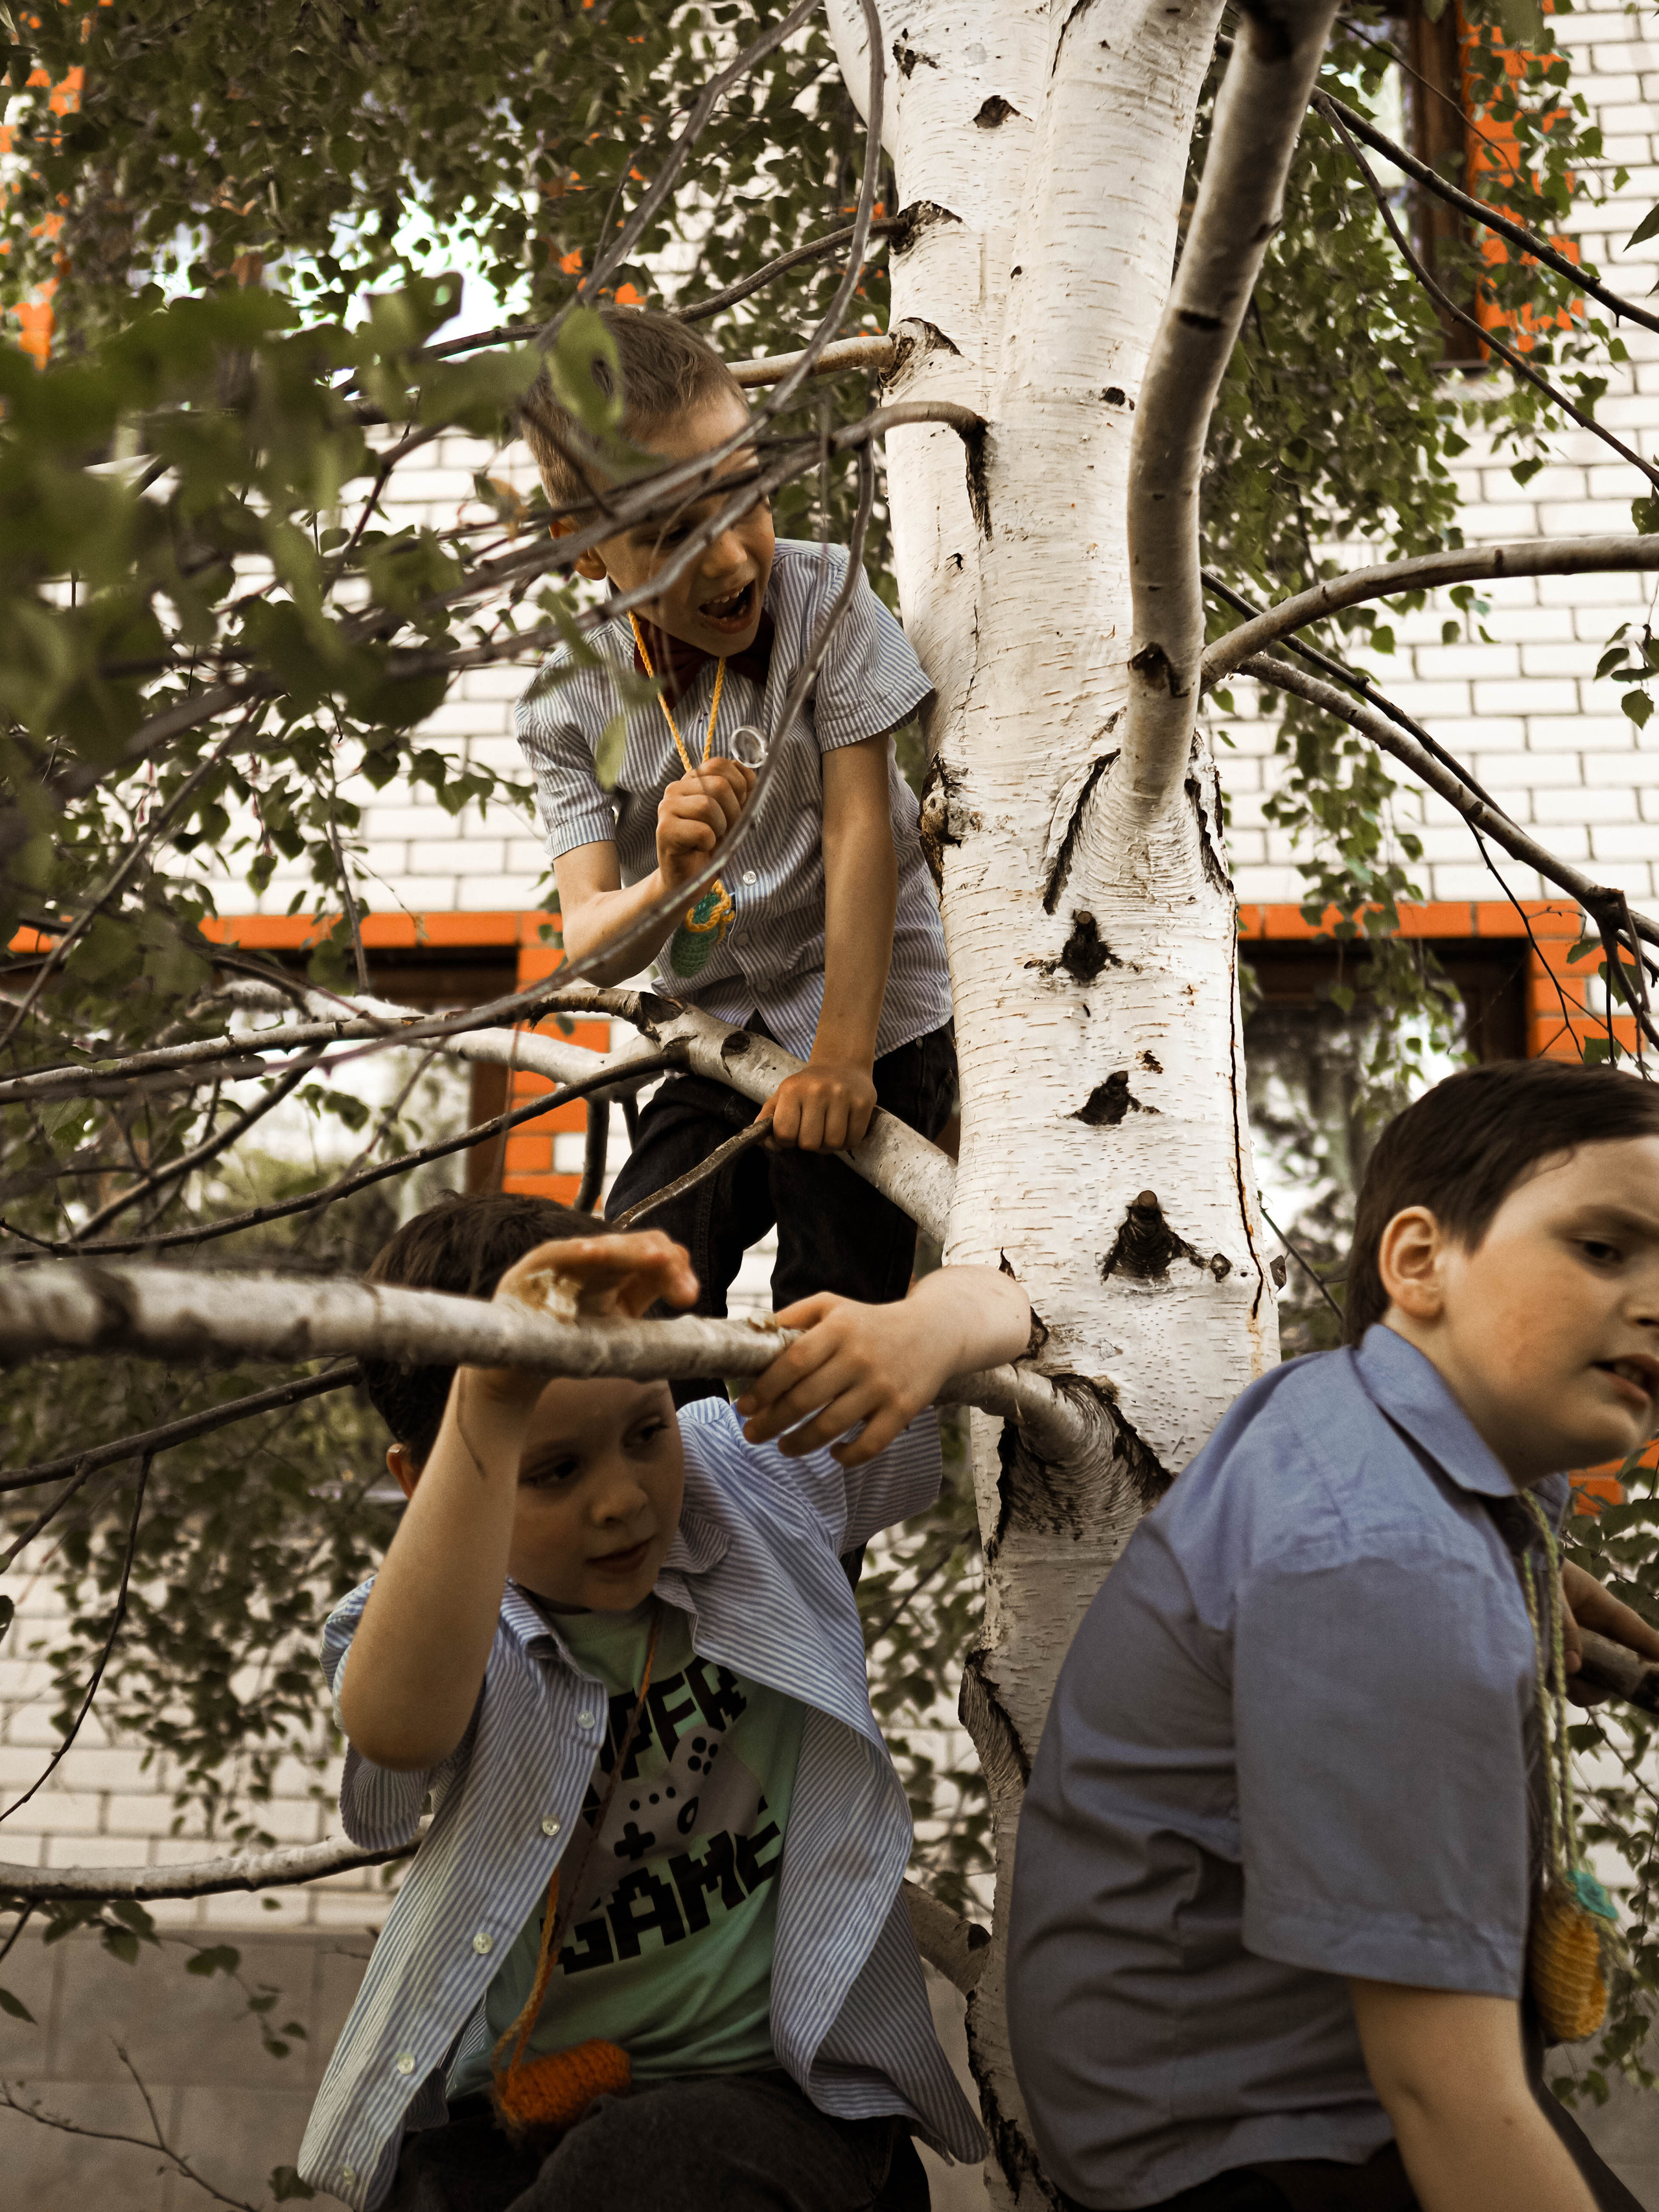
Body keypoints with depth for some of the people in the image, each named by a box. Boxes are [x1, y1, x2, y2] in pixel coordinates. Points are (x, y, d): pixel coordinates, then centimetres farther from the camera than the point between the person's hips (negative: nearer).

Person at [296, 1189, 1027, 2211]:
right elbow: (394, 1722, -36)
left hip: (772, 2083, 0)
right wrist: (487, 1413, -51)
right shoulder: (448, 1624, -9)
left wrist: (921, 1332, -24)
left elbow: (990, 1304, 3)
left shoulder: (753, 1478, -1)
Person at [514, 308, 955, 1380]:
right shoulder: (574, 701, -9)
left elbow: (859, 828, -16)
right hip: (721, 1041, 3)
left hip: (872, 1020, -3)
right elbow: (589, 945, -15)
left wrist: (842, 1054, -21)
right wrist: (666, 885, -39)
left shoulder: (825, 598, -14)